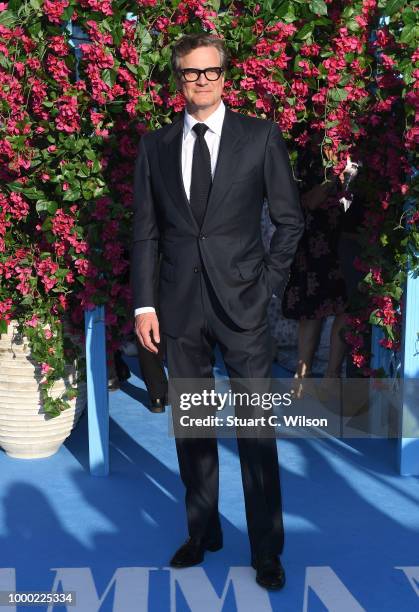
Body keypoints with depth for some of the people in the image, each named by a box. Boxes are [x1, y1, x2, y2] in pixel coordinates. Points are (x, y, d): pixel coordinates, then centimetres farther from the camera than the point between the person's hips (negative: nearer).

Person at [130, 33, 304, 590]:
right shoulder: (155, 146, 8)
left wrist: (266, 286, -3)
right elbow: (145, 231, 7)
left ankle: (267, 551, 11)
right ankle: (203, 533, 26)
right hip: (181, 308, 3)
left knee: (256, 430, 0)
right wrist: (144, 303, 0)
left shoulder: (261, 137, 2)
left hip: (242, 303, -2)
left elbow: (289, 220, 4)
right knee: (191, 427, 11)